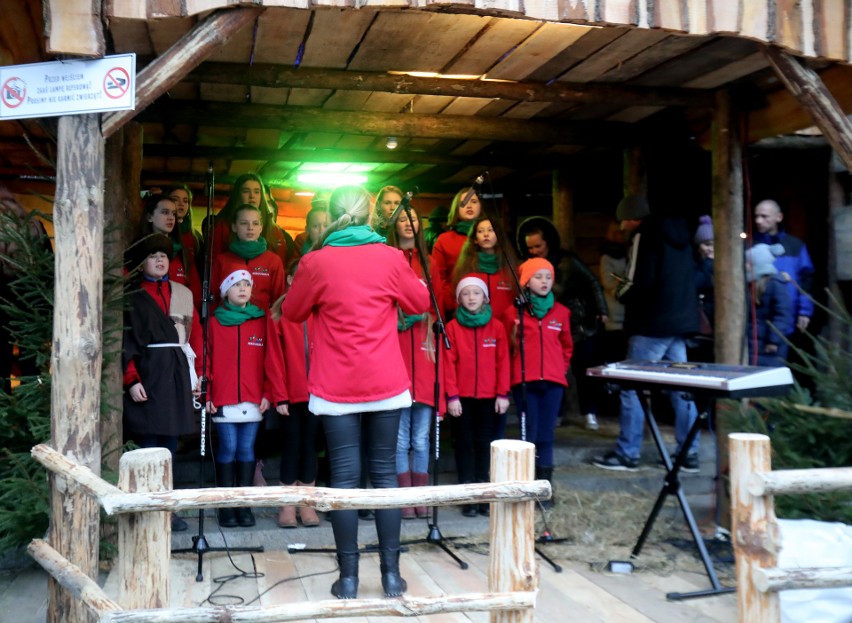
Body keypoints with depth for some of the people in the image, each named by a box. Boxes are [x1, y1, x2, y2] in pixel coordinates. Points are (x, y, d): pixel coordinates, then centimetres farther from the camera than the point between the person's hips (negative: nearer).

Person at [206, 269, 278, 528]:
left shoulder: (261, 321, 10)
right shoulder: (215, 322, 7)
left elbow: (269, 359, 8)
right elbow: (207, 360, 5)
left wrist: (267, 393, 1)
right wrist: (206, 395, -2)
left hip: (253, 400, 1)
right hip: (222, 400, -1)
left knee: (246, 449, 3)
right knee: (227, 449, -1)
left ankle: (244, 505, 10)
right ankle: (226, 506, 7)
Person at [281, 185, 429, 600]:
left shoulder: (316, 262, -5)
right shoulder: (391, 258, -1)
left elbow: (292, 313, 9)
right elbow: (420, 303, 13)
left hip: (336, 388, -1)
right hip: (386, 385, 2)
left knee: (344, 477, 3)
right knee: (385, 474, 8)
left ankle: (348, 577, 7)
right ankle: (391, 573, 12)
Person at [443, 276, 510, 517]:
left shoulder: (496, 326, 2)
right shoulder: (452, 327, -1)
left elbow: (503, 361, 2)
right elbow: (448, 363, -4)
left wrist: (503, 394, -2)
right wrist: (452, 396, -9)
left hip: (488, 396, 1)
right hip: (462, 396, -1)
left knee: (484, 442, 6)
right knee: (464, 443, 4)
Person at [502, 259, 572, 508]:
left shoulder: (561, 312, 11)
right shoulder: (514, 312, 3)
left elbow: (567, 347, 21)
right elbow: (507, 348, 10)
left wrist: (560, 368, 13)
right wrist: (515, 332, -7)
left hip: (553, 382, 2)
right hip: (525, 381, -2)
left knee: (546, 435, 4)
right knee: (529, 435, -3)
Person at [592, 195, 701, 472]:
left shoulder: (644, 236, -10)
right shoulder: (678, 234, 16)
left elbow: (638, 284, -19)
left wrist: (621, 293, 2)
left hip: (652, 325, -8)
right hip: (680, 322, 8)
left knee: (632, 387, -1)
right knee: (681, 388, 10)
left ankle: (627, 454, 2)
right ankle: (689, 453, 14)